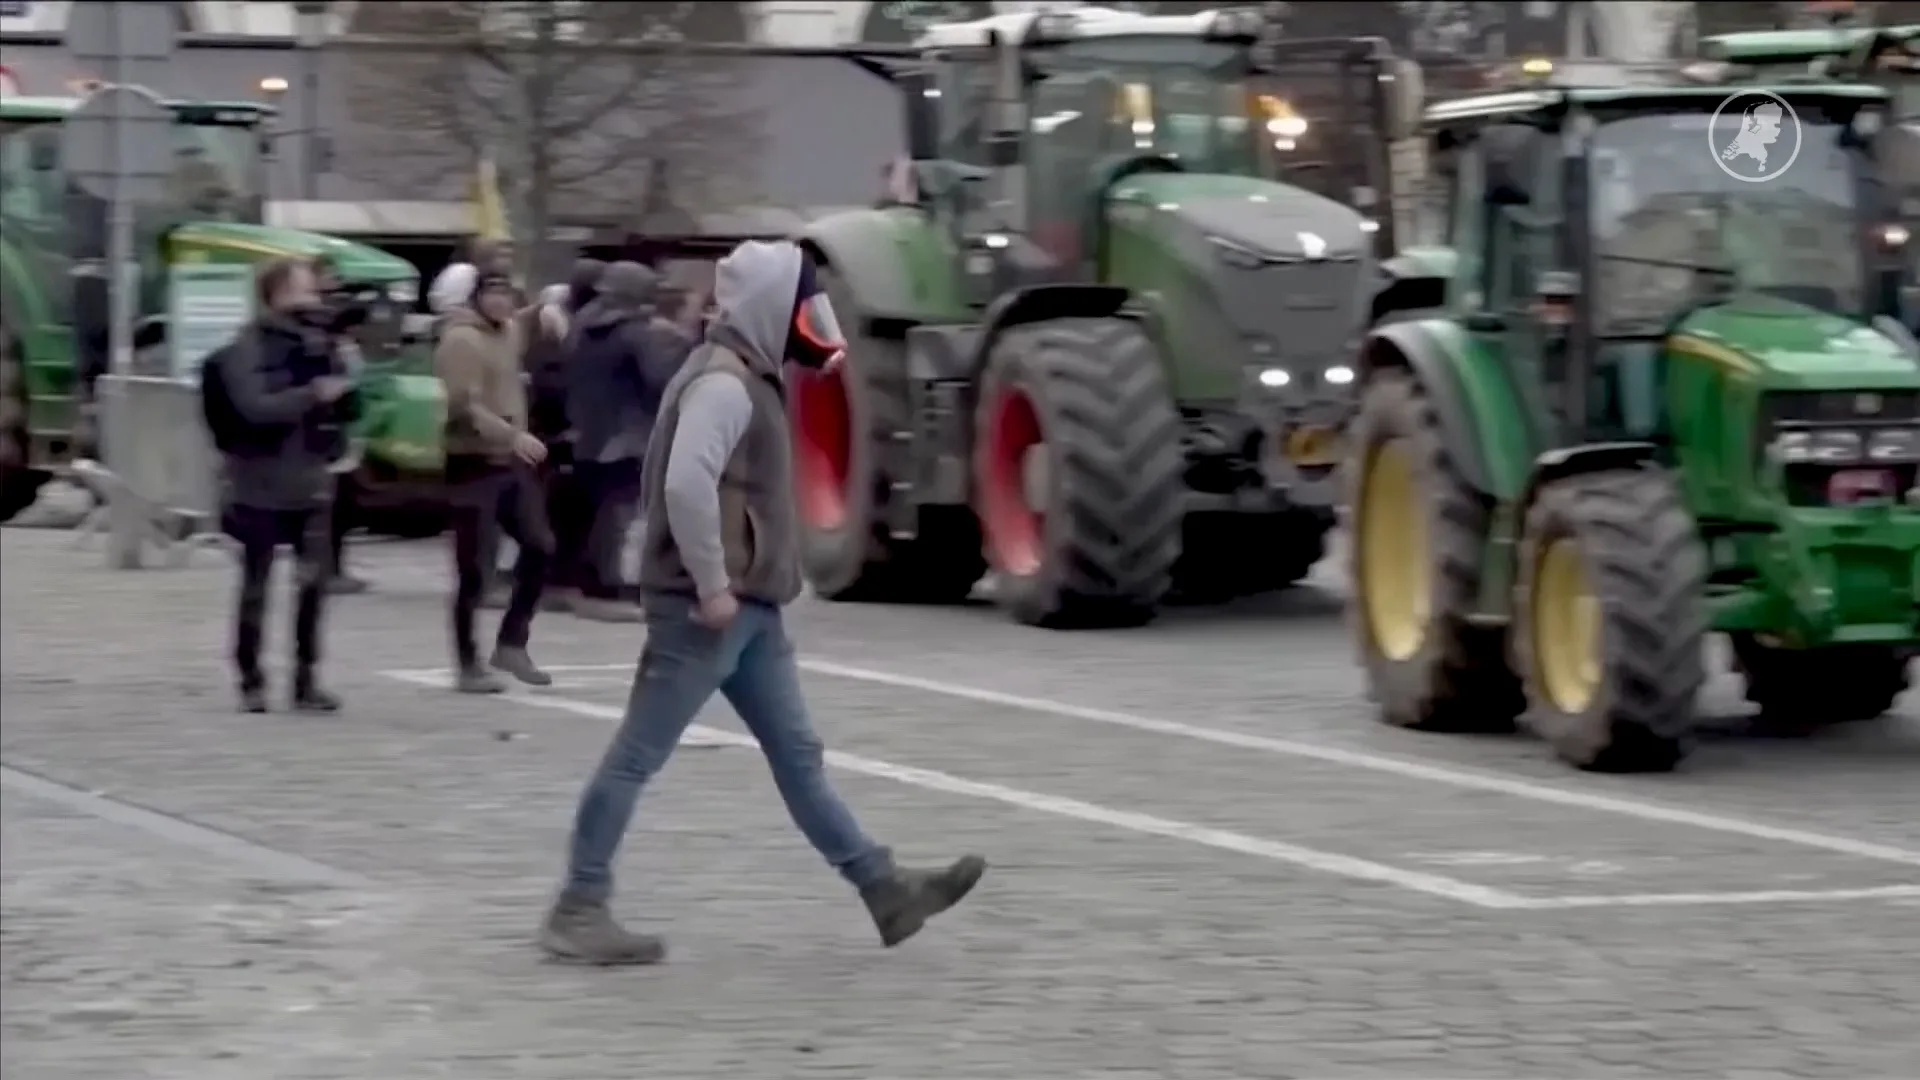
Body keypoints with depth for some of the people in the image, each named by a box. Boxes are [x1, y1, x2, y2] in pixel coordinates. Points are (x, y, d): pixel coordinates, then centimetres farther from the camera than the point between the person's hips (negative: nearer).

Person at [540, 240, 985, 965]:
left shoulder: (748, 378, 17)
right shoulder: (723, 383, -16)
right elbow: (687, 485, -28)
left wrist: (734, 587, 18)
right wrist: (712, 586, -24)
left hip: (750, 609, 10)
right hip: (707, 608, -10)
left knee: (797, 755, 11)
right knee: (637, 756, -4)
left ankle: (885, 890, 14)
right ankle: (577, 911, 0)